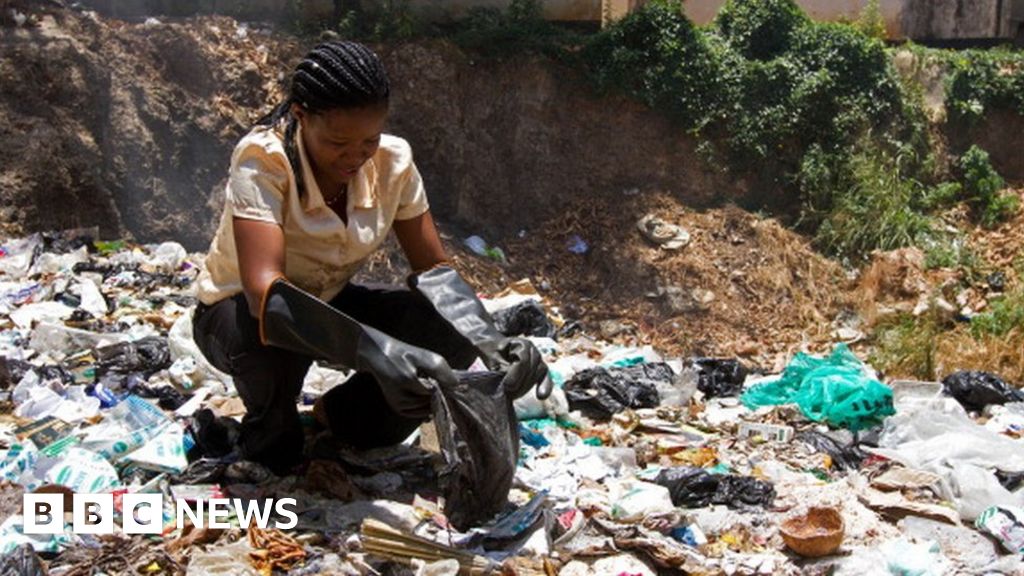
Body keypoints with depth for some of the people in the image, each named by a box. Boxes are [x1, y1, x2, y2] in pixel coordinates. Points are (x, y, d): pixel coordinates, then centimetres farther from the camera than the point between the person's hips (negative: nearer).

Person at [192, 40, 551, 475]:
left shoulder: (392, 161, -17)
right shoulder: (262, 160, -30)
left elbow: (432, 268, -13)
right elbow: (265, 294, -42)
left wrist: (489, 340, -33)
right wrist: (375, 351, -57)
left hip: (330, 304, 4)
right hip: (239, 313, -3)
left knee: (452, 336, -20)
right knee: (270, 329, -39)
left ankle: (340, 415, 7)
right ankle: (267, 438, -4)